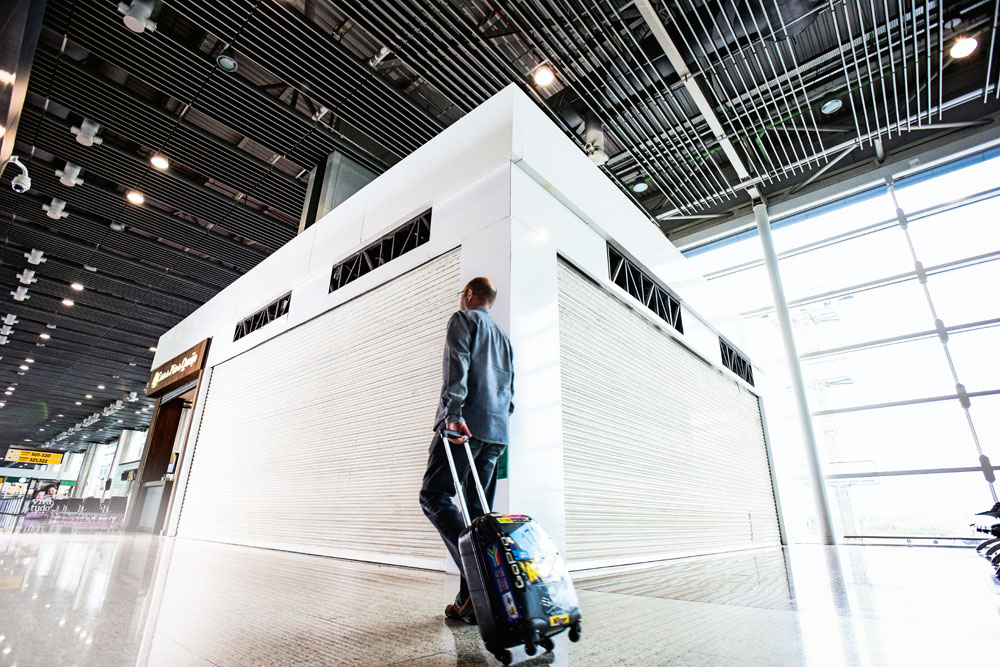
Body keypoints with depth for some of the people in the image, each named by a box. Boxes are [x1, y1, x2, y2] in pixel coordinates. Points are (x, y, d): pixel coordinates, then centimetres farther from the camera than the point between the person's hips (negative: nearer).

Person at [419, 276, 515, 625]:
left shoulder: (463, 319, 6)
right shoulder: (503, 337, 29)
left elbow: (457, 365, -11)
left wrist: (454, 413, -20)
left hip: (467, 424, -7)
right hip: (497, 432, 8)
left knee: (434, 496, -6)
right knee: (478, 510, 6)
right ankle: (473, 601, 5)